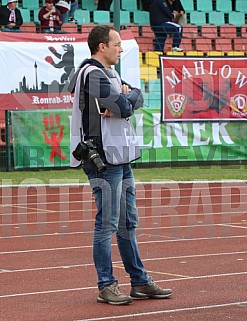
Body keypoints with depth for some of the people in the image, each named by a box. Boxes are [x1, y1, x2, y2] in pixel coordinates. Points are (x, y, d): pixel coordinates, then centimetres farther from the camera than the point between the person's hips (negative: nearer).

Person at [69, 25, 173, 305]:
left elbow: (138, 100, 11)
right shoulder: (93, 74, -13)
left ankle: (140, 282, 20)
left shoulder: (109, 74, 20)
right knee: (107, 224, -6)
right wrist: (128, 96, 0)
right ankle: (106, 286, 0)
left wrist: (126, 95, -10)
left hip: (121, 158, 10)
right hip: (104, 160, -10)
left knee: (128, 223, 14)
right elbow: (124, 107, -22)